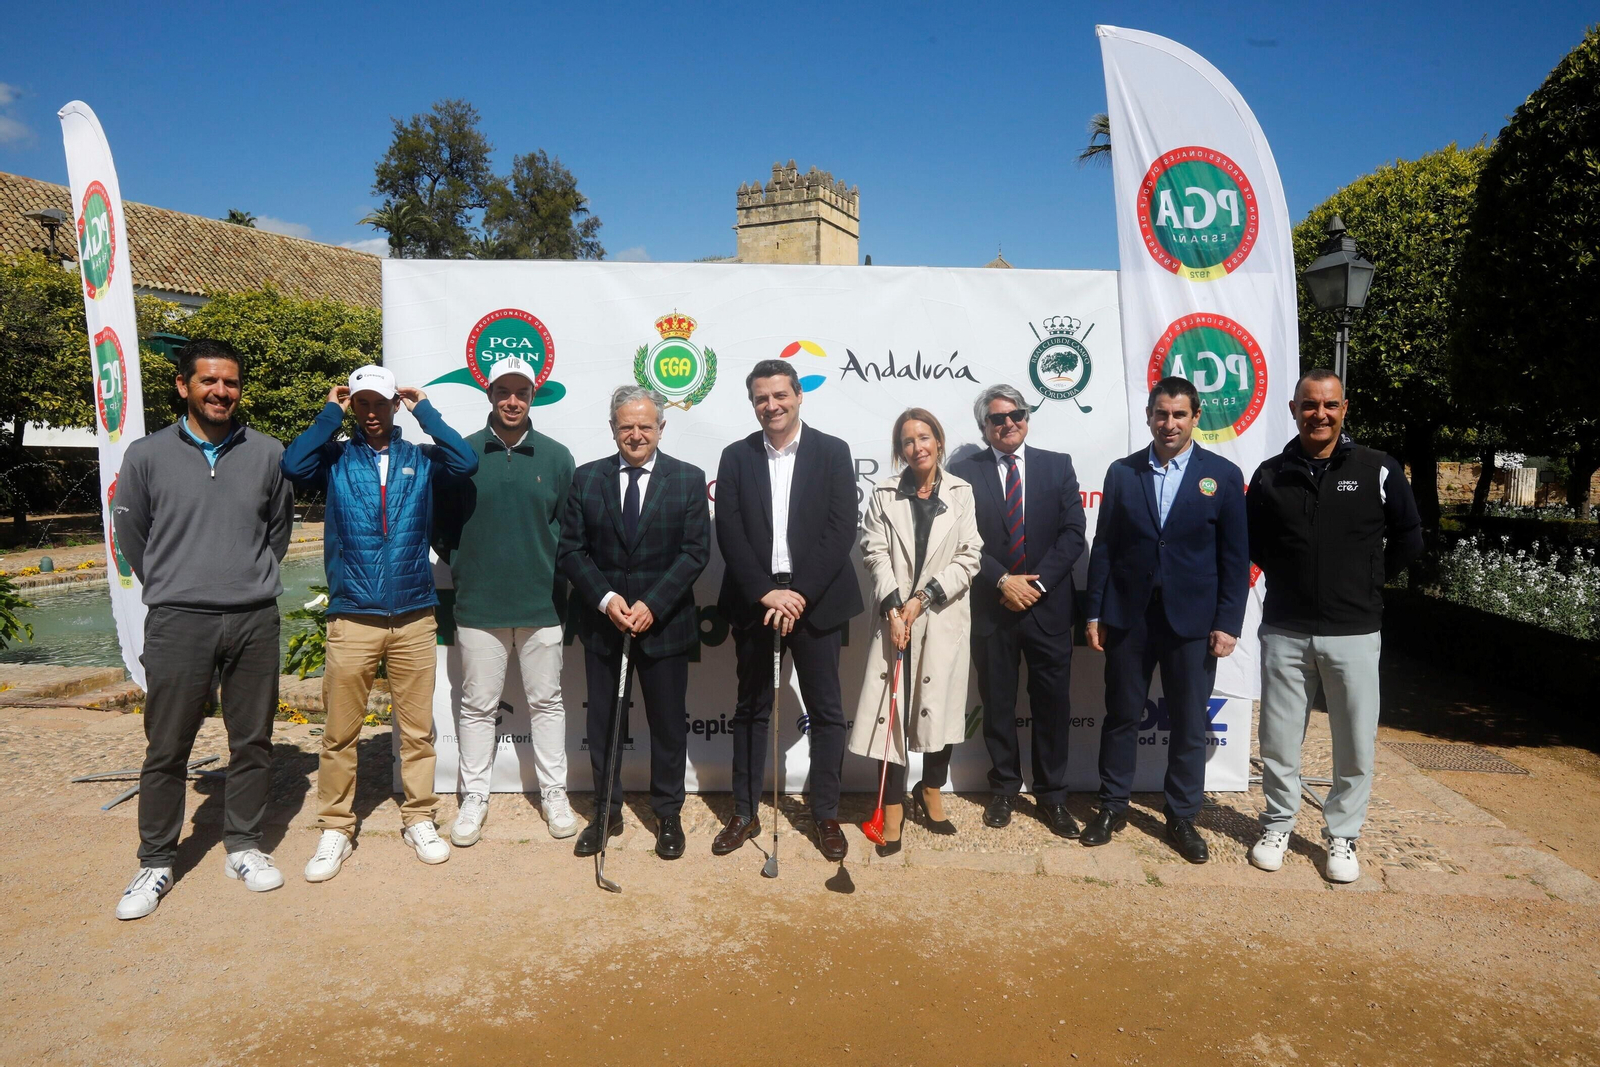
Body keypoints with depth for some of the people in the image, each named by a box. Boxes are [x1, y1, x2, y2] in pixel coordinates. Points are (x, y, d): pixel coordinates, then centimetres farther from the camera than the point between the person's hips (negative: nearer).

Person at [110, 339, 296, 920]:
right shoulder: (148, 455, 1)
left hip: (254, 619, 2)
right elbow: (131, 534, 11)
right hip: (177, 621, -1)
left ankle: (244, 846, 24)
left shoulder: (268, 453, 4)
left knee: (253, 741, 9)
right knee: (166, 748, 4)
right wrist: (172, 587, 14)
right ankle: (155, 862, 19)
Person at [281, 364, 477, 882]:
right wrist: (330, 413, -4)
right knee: (339, 733, 6)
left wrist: (424, 409, -2)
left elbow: (466, 460, -11)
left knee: (417, 729, 9)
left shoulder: (420, 458, 8)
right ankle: (335, 829, 21)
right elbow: (293, 464, -15)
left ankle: (420, 819, 23)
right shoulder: (335, 459, 5)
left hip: (415, 617, 1)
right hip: (351, 619, -1)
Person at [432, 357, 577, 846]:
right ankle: (474, 797, 22)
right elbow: (441, 522, 7)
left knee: (547, 701, 10)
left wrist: (555, 571, 0)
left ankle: (554, 793, 22)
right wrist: (461, 566, 1)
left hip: (541, 604, 1)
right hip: (478, 604, 0)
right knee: (477, 705, 9)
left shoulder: (556, 456, 3)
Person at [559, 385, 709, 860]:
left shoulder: (689, 479, -1)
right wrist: (606, 599, -14)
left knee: (668, 722, 9)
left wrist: (651, 604, -16)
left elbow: (695, 551, -7)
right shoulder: (586, 478, 3)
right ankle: (606, 813, 28)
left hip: (664, 621, -1)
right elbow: (572, 549, 0)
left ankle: (668, 815, 26)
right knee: (603, 722, 11)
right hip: (602, 621, 2)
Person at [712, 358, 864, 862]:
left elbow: (841, 530, -7)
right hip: (753, 602, 1)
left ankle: (826, 816, 18)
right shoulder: (736, 457, 5)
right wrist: (766, 593, -14)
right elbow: (729, 533, -3)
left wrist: (799, 593, -15)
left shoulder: (833, 452, 0)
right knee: (751, 709, 11)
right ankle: (745, 813, 22)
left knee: (826, 711, 5)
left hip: (816, 601, -1)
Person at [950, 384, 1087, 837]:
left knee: (1052, 703, 6)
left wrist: (1038, 582, -12)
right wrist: (1003, 581, -14)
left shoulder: (1058, 465, 5)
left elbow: (1073, 533, -1)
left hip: (1048, 606, 1)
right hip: (991, 608, 0)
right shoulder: (964, 472, 2)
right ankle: (1004, 788, 27)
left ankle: (1052, 795, 20)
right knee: (997, 703, 10)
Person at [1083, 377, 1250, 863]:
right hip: (1128, 617, 1)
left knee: (1190, 725, 7)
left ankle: (1182, 817, 23)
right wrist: (1095, 613, 0)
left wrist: (1228, 623, -6)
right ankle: (1113, 807, 26)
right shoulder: (1122, 472, 3)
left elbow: (1235, 557, -1)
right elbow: (1103, 546, 4)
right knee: (1121, 716, 10)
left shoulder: (1223, 475, 0)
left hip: (1192, 619, -1)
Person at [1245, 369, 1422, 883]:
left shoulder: (1378, 470, -1)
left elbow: (1408, 538, 8)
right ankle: (1277, 825, 26)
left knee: (1356, 744, 6)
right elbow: (1253, 541, 16)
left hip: (1354, 631, -1)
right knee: (1278, 739, 9)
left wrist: (1368, 583, 8)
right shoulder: (1271, 475, 3)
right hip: (1284, 630, 1)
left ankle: (1342, 836, 23)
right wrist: (1287, 578, 9)